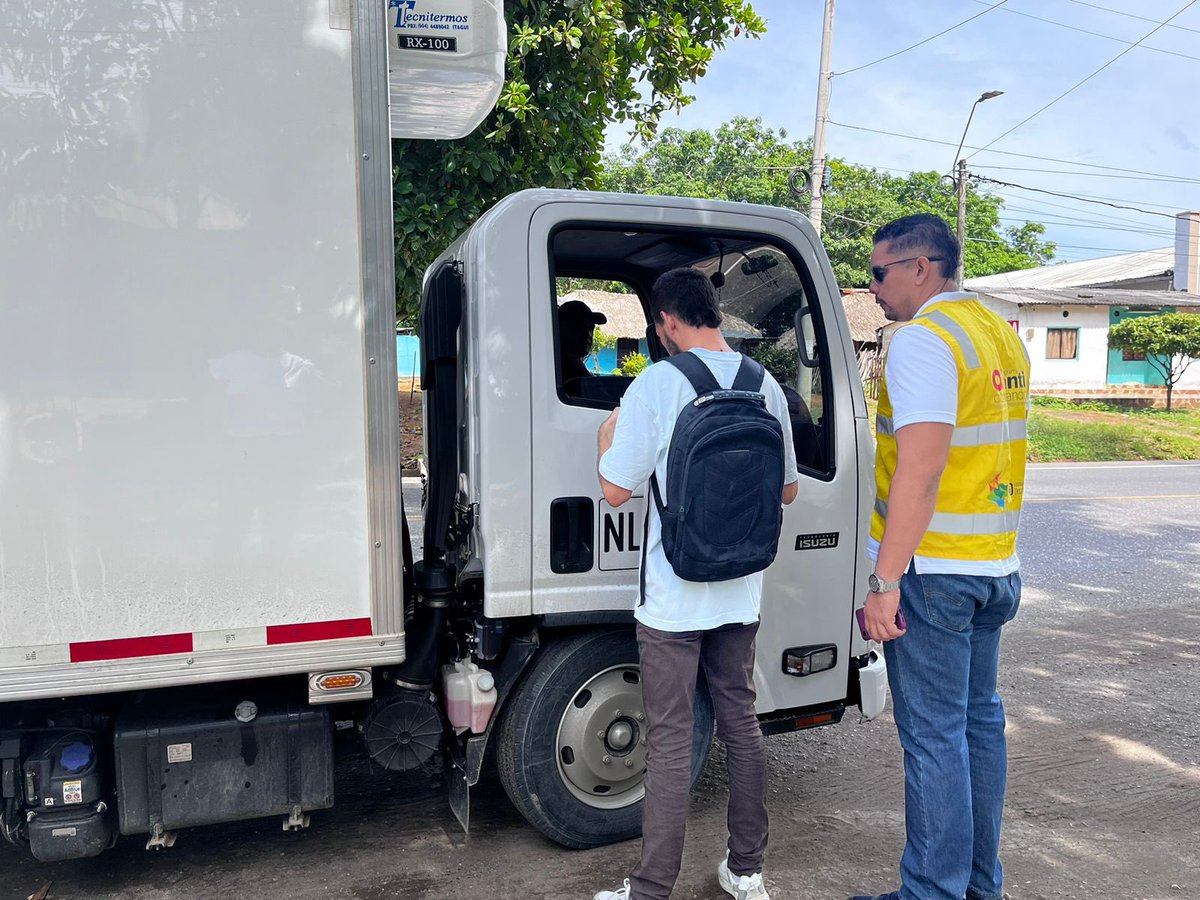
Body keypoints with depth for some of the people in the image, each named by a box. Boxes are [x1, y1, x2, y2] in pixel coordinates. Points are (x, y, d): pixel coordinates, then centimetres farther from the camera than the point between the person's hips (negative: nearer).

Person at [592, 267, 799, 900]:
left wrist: (608, 436, 6)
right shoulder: (765, 385, 2)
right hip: (740, 594, 5)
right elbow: (787, 490, 11)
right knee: (741, 724, 17)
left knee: (670, 741, 3)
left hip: (673, 599, -5)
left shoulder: (657, 384, -14)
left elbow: (615, 489, -13)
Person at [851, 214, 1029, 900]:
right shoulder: (1001, 334, 14)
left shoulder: (924, 339, -15)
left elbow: (920, 471, -23)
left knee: (933, 735, -1)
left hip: (932, 572, -9)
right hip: (995, 567, 10)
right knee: (979, 720, 17)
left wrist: (885, 579, -21)